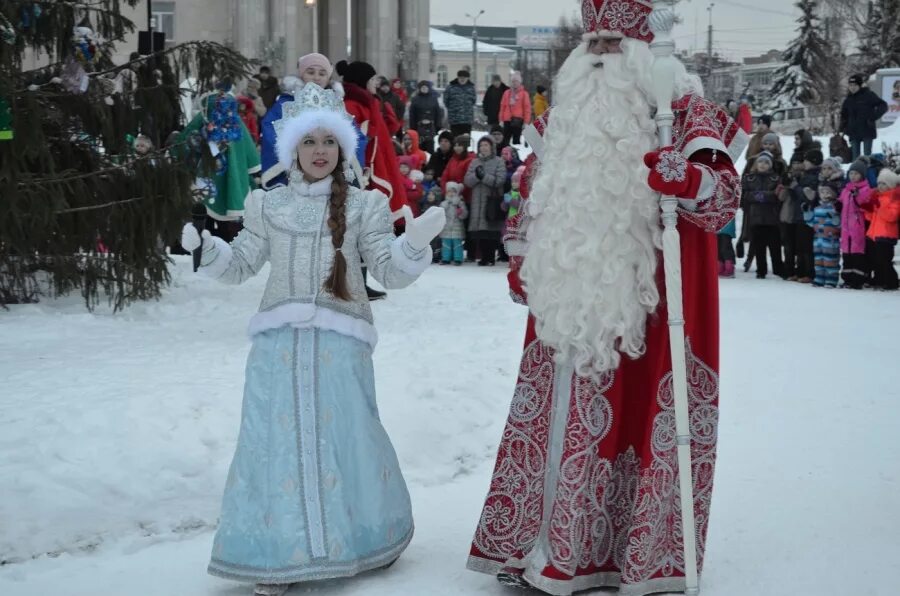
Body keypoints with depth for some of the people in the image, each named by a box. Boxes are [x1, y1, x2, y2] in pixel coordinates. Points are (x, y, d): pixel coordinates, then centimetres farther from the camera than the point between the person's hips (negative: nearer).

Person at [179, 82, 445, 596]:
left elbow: (390, 272, 1)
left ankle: (358, 539, 22)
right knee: (277, 441, 1)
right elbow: (239, 266, 12)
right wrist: (204, 247, -6)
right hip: (279, 342, 2)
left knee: (344, 438, 1)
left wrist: (416, 244, -18)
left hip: (339, 341, -2)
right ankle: (277, 555, 9)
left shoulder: (364, 205, 5)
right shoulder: (269, 206, 11)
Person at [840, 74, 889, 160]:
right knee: (855, 156, 7)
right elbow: (844, 115, 21)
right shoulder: (849, 99, 9)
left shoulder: (868, 95, -6)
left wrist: (873, 117, -15)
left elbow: (883, 106, -7)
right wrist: (843, 128, 10)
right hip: (854, 132, 5)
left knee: (867, 155, -4)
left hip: (867, 132, -5)